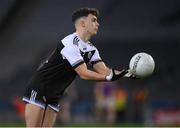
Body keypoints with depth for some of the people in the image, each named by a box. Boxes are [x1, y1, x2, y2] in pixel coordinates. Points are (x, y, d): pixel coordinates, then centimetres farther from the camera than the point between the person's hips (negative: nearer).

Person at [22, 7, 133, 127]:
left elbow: (104, 70, -3)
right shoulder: (70, 44, -21)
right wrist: (109, 77, -31)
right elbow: (83, 74, -25)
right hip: (38, 91, -8)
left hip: (54, 97, 9)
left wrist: (127, 73, -19)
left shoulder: (91, 49, 6)